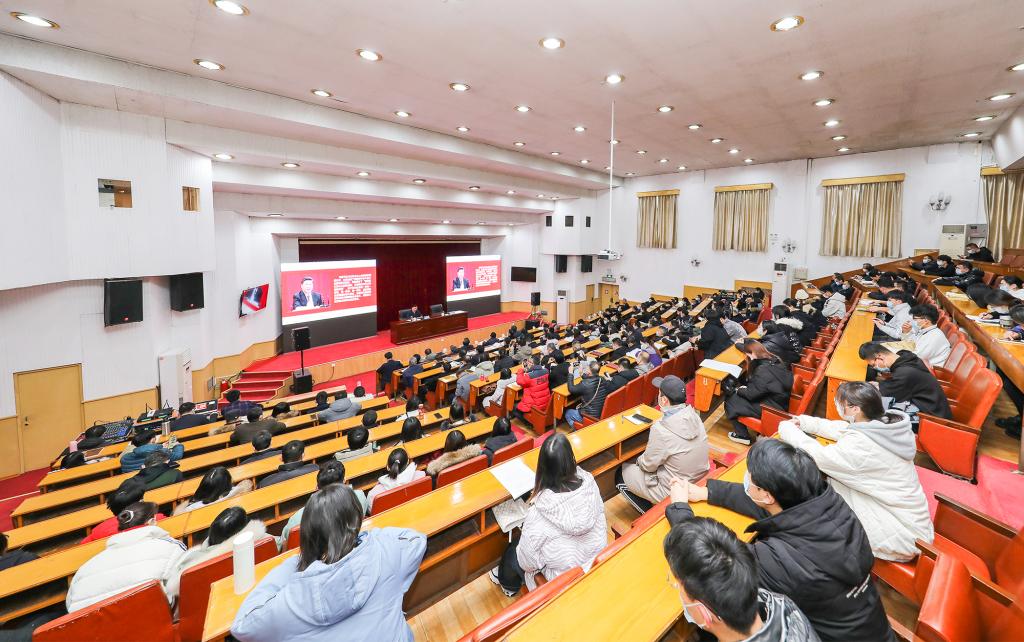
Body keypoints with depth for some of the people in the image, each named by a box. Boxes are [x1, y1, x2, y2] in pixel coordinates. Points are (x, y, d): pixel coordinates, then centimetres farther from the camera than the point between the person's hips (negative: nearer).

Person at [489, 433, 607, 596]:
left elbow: (528, 559, -21)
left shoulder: (540, 507, -35)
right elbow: (600, 511, -4)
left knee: (512, 553, 22)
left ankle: (509, 585, 54)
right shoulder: (588, 481, -24)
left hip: (566, 573, -4)